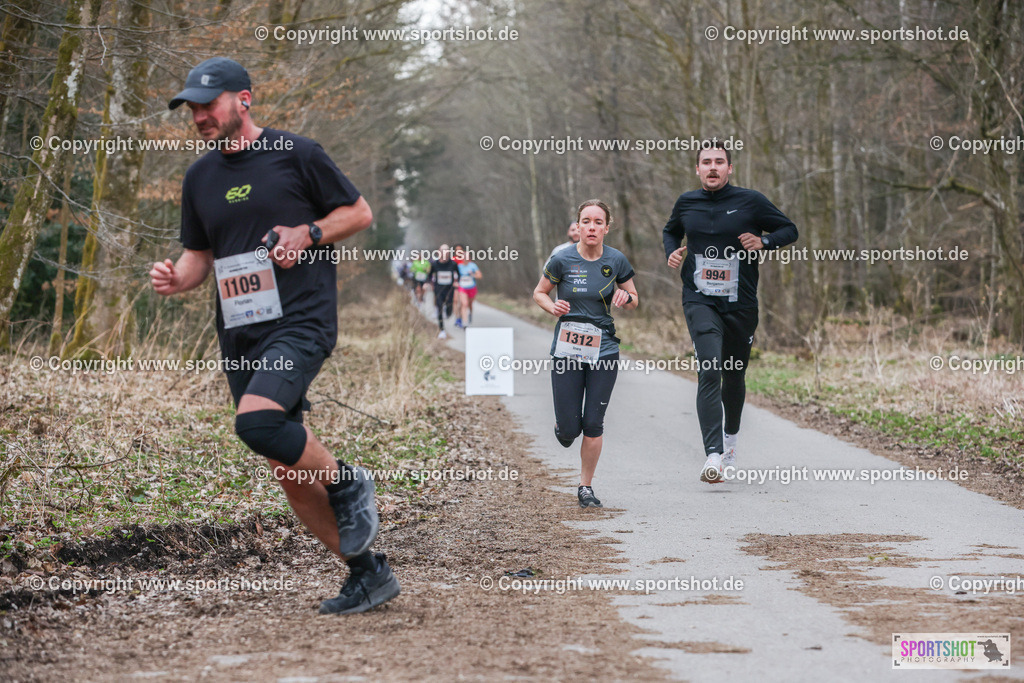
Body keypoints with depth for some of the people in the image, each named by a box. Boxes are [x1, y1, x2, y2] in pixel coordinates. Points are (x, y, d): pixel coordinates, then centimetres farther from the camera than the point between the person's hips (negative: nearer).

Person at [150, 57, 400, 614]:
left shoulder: (297, 155, -2)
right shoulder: (199, 178, 14)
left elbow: (360, 213, 5)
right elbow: (199, 254, 21)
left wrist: (308, 234, -11)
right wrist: (175, 279, 0)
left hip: (301, 322, -6)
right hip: (240, 334, 6)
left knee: (257, 421, -31)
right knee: (288, 470, 5)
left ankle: (347, 484, -5)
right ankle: (367, 573, 17)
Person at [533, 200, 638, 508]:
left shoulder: (616, 261, -2)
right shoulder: (562, 260, -7)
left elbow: (633, 301, 11)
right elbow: (539, 293, 7)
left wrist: (625, 297, -12)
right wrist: (553, 306, -14)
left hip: (603, 349, 1)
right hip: (567, 351, -1)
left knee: (593, 424, 0)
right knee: (569, 428, -3)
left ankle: (586, 486, 16)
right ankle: (565, 429, 35)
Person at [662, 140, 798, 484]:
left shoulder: (751, 202, -1)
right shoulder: (686, 203, 6)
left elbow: (789, 229, 8)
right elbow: (670, 231, 26)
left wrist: (763, 241, -11)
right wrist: (672, 251, 4)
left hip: (740, 304, 1)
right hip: (699, 301, 0)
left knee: (734, 376, 13)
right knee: (709, 372, -19)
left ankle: (730, 440, 40)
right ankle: (713, 455, -27)